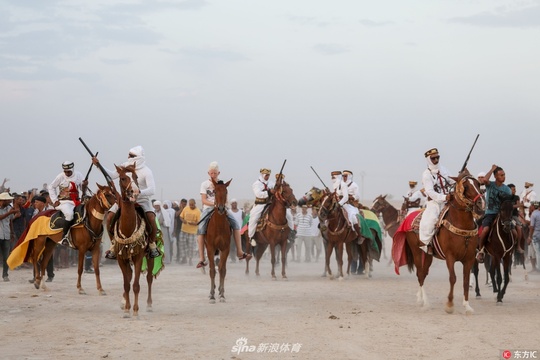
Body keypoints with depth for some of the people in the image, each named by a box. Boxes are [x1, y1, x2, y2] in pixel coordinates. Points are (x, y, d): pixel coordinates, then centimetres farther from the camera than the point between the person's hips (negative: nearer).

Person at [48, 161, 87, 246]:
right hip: (63, 202, -4)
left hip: (76, 201, 4)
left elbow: (83, 190, 8)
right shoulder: (61, 177, -2)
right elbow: (51, 187, 7)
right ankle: (64, 237, -27)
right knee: (69, 214, -34)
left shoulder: (78, 176, 3)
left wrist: (84, 185, -16)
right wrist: (55, 200, 0)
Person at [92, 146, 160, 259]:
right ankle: (114, 244, 0)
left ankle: (152, 245, -9)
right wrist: (98, 165, 2)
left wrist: (139, 192, -40)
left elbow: (152, 190, -22)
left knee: (151, 218, -31)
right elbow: (112, 175, 8)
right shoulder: (125, 167, 1)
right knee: (109, 217, -15)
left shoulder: (146, 171, -14)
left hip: (142, 200, -4)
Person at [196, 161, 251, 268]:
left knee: (235, 224, -15)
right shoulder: (205, 184, 4)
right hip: (208, 208, -2)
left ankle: (239, 252, -10)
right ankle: (201, 258, -23)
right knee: (201, 229, -23)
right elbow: (203, 200, -4)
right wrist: (214, 204, -20)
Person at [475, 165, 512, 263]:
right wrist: (492, 169, -10)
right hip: (490, 213, -3)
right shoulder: (490, 185, 0)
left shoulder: (507, 189, 9)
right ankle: (480, 250, -14)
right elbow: (485, 179, -23)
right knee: (486, 229, -31)